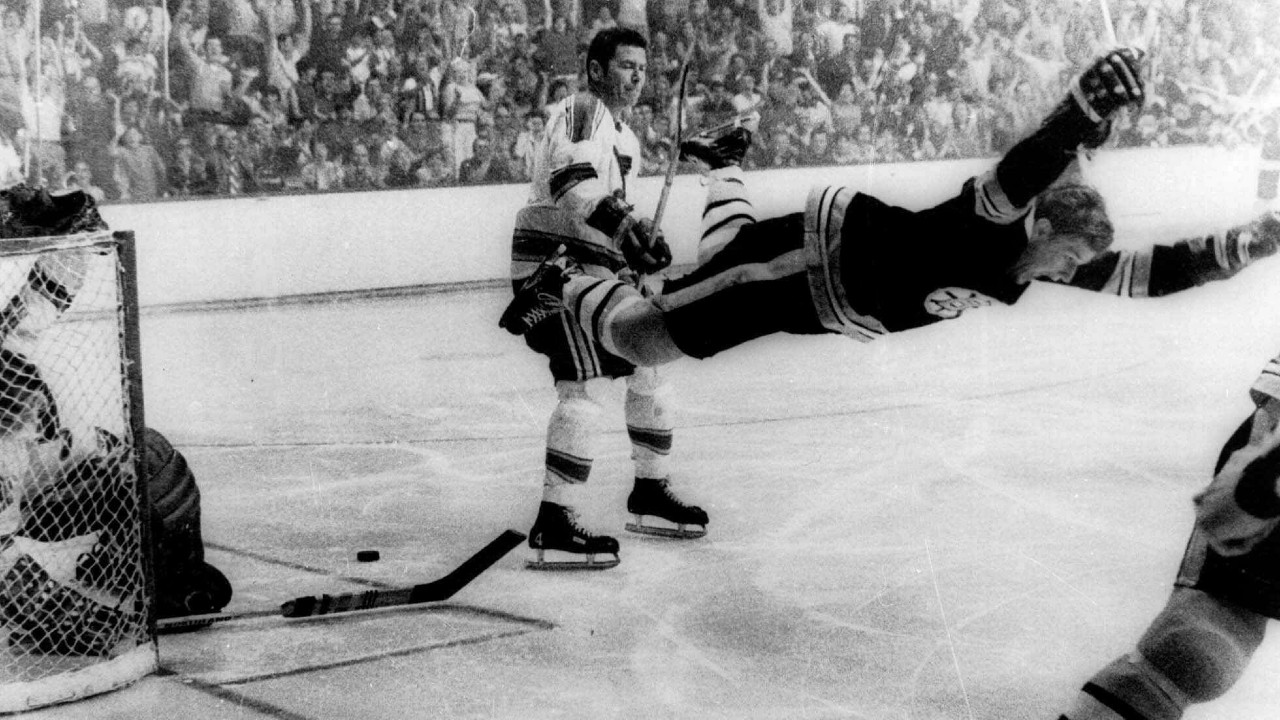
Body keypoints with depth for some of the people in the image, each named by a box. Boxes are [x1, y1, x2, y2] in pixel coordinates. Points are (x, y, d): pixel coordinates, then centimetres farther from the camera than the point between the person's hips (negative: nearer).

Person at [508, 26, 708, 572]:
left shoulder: (624, 138, 22)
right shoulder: (581, 111, -10)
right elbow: (571, 183, -29)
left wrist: (637, 254, 16)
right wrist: (623, 222, -39)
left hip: (594, 273, 10)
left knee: (647, 367, 16)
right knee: (579, 384, -20)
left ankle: (649, 494, 30)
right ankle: (553, 527, -21)